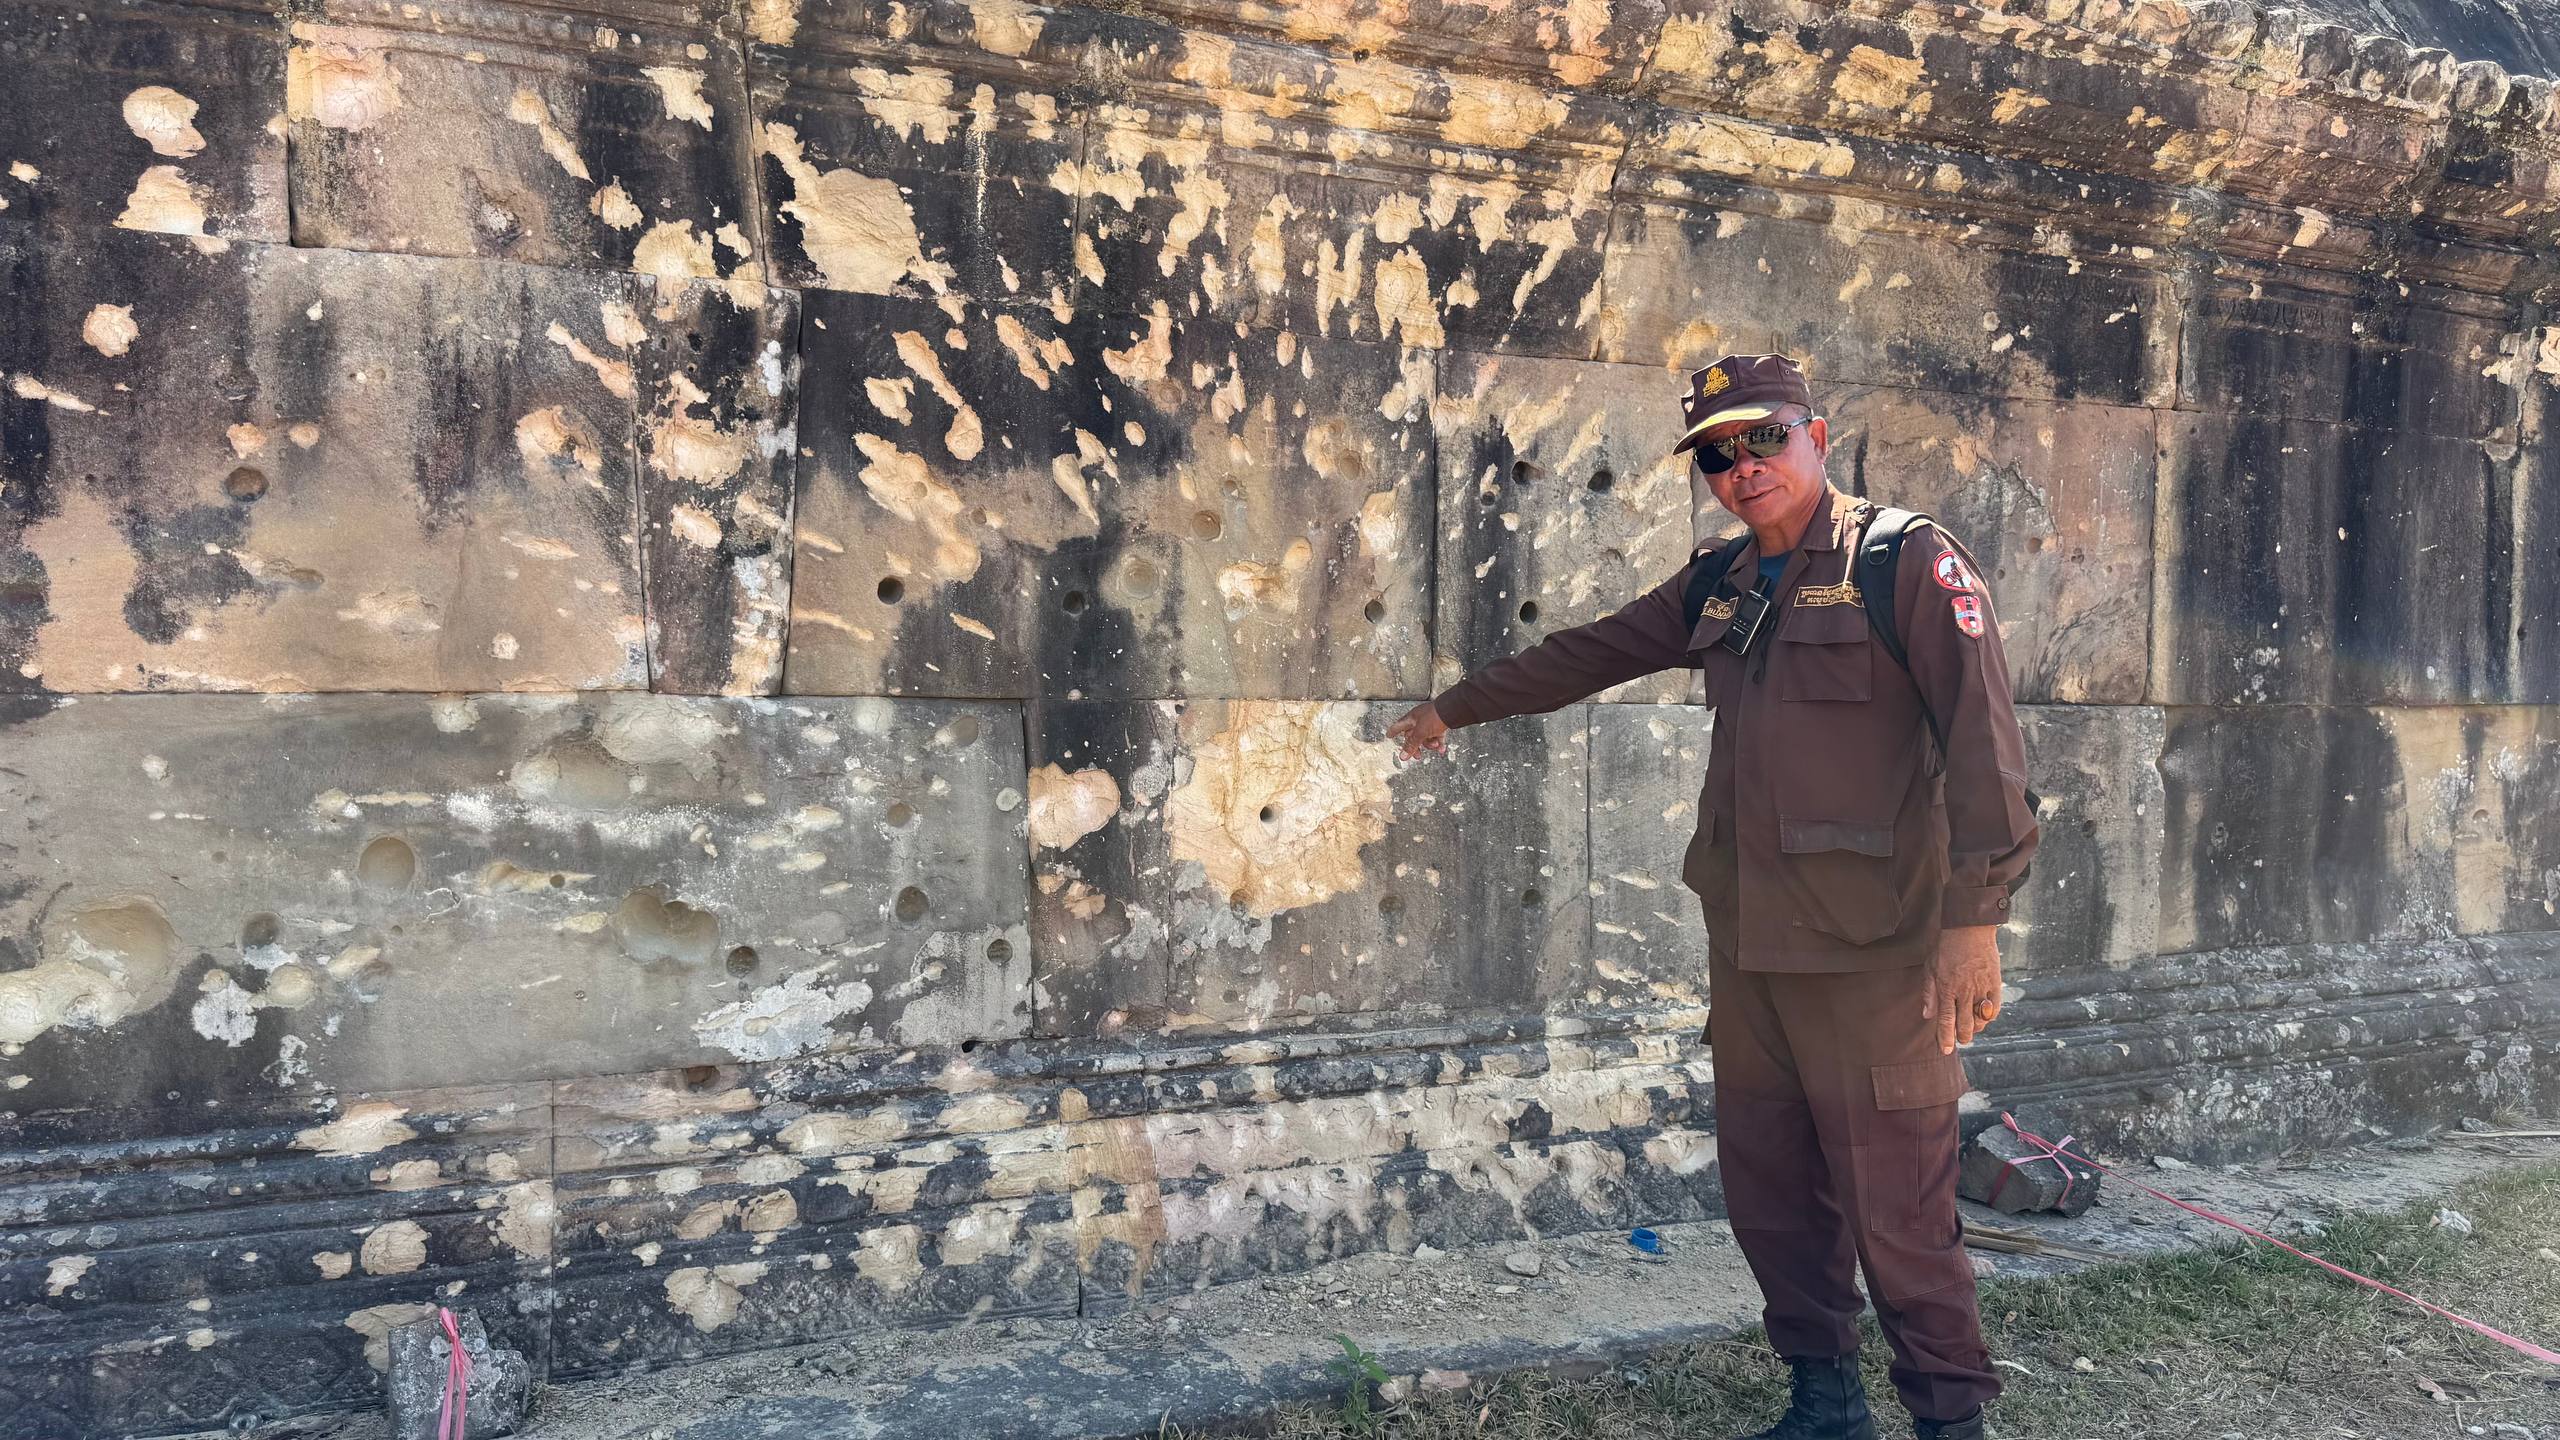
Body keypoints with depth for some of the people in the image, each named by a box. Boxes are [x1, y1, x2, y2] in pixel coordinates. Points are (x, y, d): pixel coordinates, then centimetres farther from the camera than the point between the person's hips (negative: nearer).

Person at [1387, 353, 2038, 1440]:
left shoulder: (1908, 562, -5)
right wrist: (1455, 707, 33)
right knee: (1770, 1196, 14)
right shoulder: (1719, 587, 15)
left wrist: (1973, 918, -19)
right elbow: (1585, 654, 27)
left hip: (1870, 953, -7)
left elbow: (1981, 744, -12)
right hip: (1747, 948, 7)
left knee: (1899, 1213, -2)